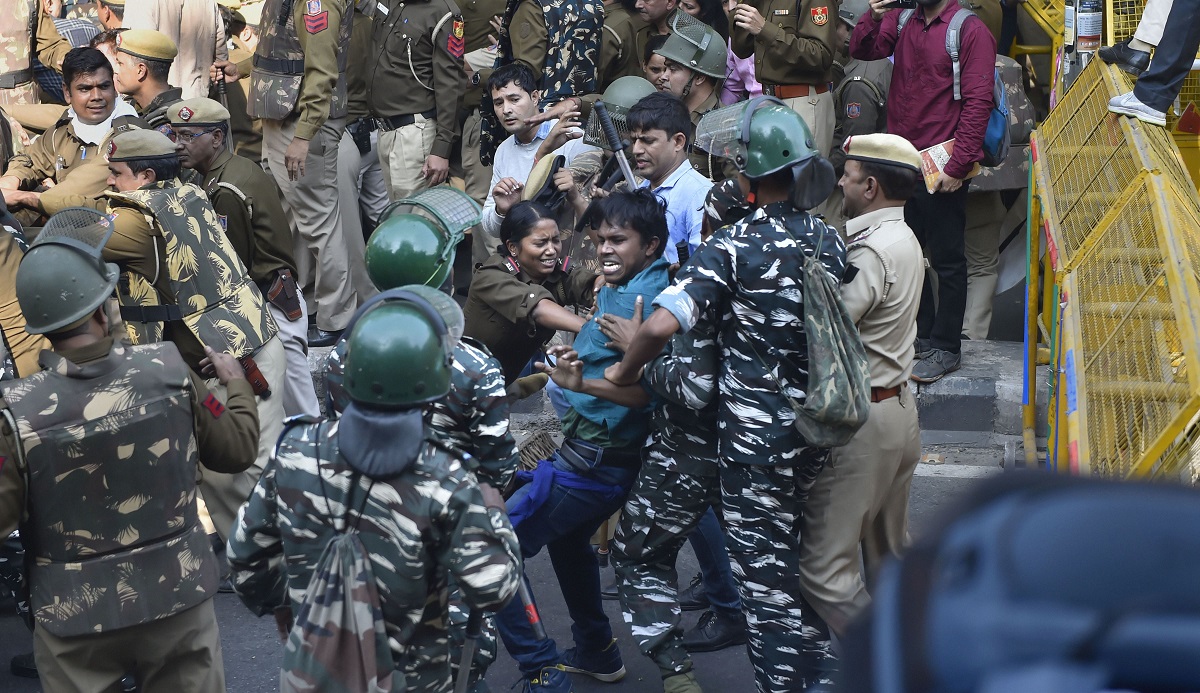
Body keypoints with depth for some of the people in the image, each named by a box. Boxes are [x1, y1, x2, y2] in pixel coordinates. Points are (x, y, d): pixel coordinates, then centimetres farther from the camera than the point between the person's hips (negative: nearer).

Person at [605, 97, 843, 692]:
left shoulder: (735, 247, -19)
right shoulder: (828, 241, 1)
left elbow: (661, 323, -28)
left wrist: (625, 371, -11)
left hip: (754, 436, -6)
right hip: (816, 430, 6)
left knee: (762, 570, 6)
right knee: (803, 560, 23)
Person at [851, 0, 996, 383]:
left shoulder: (971, 31, -11)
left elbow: (978, 103, -14)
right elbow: (862, 50, 1)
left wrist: (958, 166, -18)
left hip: (941, 169, -6)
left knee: (947, 260, 3)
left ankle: (946, 349, 12)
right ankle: (920, 334, 29)